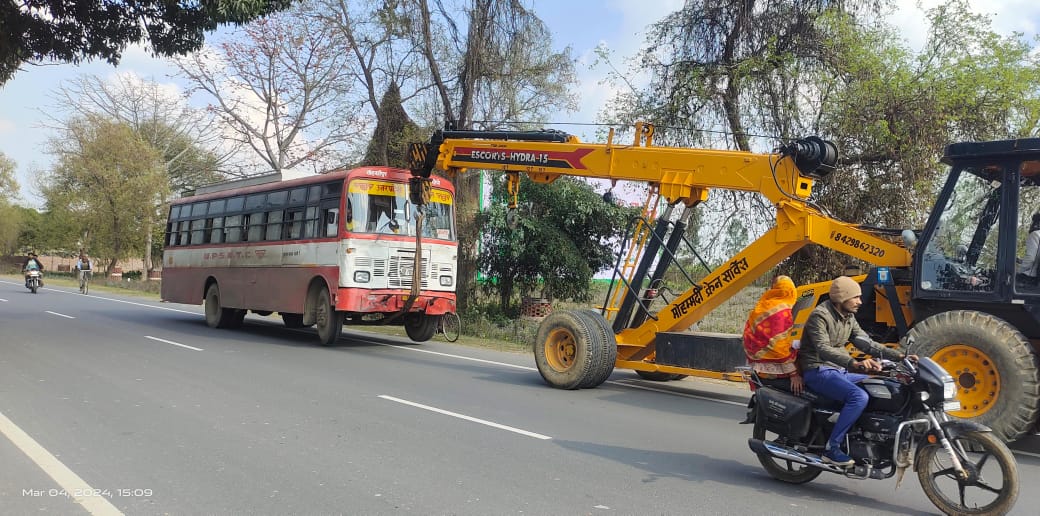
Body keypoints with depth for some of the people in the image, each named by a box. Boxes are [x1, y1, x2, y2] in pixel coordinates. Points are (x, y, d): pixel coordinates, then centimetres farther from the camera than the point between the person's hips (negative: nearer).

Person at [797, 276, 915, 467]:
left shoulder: (849, 318, 14)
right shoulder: (820, 316, -16)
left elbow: (867, 343, 11)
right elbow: (823, 349, -30)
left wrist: (899, 356, -1)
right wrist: (854, 363, -44)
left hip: (839, 371, 10)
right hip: (819, 371, -9)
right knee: (859, 396, -29)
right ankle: (832, 449, -26)